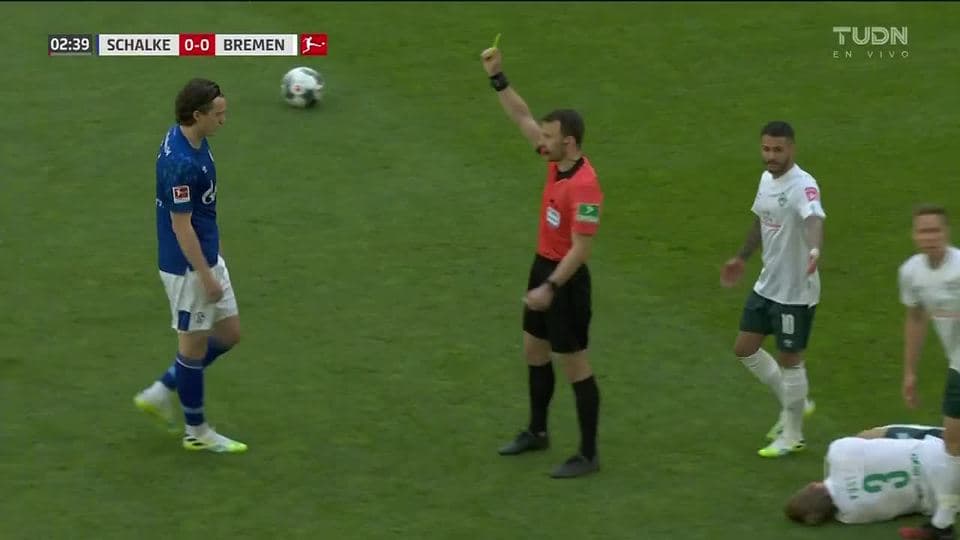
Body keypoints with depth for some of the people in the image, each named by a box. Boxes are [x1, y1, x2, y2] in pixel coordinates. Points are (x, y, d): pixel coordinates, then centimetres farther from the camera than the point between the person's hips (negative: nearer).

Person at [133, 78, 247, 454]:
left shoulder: (192, 140, 3)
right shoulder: (180, 162, -27)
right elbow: (181, 225, -24)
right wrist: (206, 276, -19)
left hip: (208, 256, 10)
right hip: (187, 267, -10)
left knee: (229, 334, 16)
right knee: (194, 345, 5)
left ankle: (161, 393, 27)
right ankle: (197, 432, 20)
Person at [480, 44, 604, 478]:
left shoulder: (584, 186, -27)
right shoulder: (557, 161, -2)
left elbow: (581, 248, -27)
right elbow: (523, 118, 8)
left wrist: (550, 288, -29)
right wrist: (496, 77, 1)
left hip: (566, 279, -10)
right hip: (543, 266, 10)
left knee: (575, 366, -1)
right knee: (534, 351, 22)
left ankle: (588, 455, 9)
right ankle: (536, 432, 39)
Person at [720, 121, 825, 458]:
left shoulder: (802, 185, -23)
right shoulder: (767, 178, 4)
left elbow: (814, 219, -43)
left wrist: (814, 251, -63)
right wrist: (742, 259, 26)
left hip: (795, 291, -8)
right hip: (767, 284, 8)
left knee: (789, 358, 3)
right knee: (745, 348, 13)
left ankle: (792, 436, 20)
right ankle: (795, 403, 32)